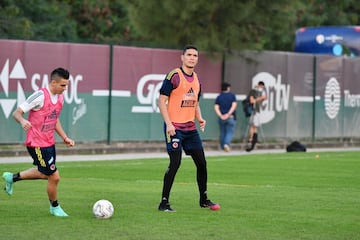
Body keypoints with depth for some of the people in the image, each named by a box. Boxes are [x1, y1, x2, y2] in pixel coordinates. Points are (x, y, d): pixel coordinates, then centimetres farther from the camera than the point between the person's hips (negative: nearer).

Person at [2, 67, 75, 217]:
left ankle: (12, 177, 39)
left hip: (49, 142, 9)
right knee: (54, 176, -4)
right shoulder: (40, 96, -20)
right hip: (37, 144, -9)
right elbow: (17, 113, -18)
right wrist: (22, 121, -40)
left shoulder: (60, 97, 6)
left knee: (44, 174, 22)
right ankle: (55, 207, 20)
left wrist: (65, 138, 13)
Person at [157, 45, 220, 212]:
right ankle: (164, 203, -2)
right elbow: (162, 100, -11)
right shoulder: (174, 76, -9)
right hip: (174, 127, -7)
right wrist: (168, 123, -19)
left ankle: (204, 199, 23)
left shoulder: (196, 80, 13)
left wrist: (200, 119, 5)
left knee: (201, 163, 8)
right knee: (175, 163, -11)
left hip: (190, 128, 7)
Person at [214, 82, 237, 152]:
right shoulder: (232, 95, 1)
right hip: (231, 117, -3)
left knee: (222, 132, 13)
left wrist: (220, 116, -12)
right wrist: (228, 114, -15)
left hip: (222, 118, 3)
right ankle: (226, 144, -23)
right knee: (230, 132, -1)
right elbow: (234, 105, -11)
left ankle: (223, 147, 15)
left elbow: (216, 107, -5)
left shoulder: (219, 97, 6)